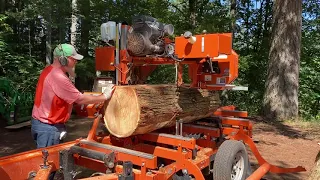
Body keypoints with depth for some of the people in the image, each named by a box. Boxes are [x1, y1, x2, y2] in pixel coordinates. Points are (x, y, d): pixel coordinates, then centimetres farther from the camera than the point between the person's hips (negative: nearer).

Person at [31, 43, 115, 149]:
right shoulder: (59, 77, -25)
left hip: (44, 122, 10)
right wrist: (104, 96, -10)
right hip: (48, 126, -10)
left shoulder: (49, 70, 7)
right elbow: (80, 99, -20)